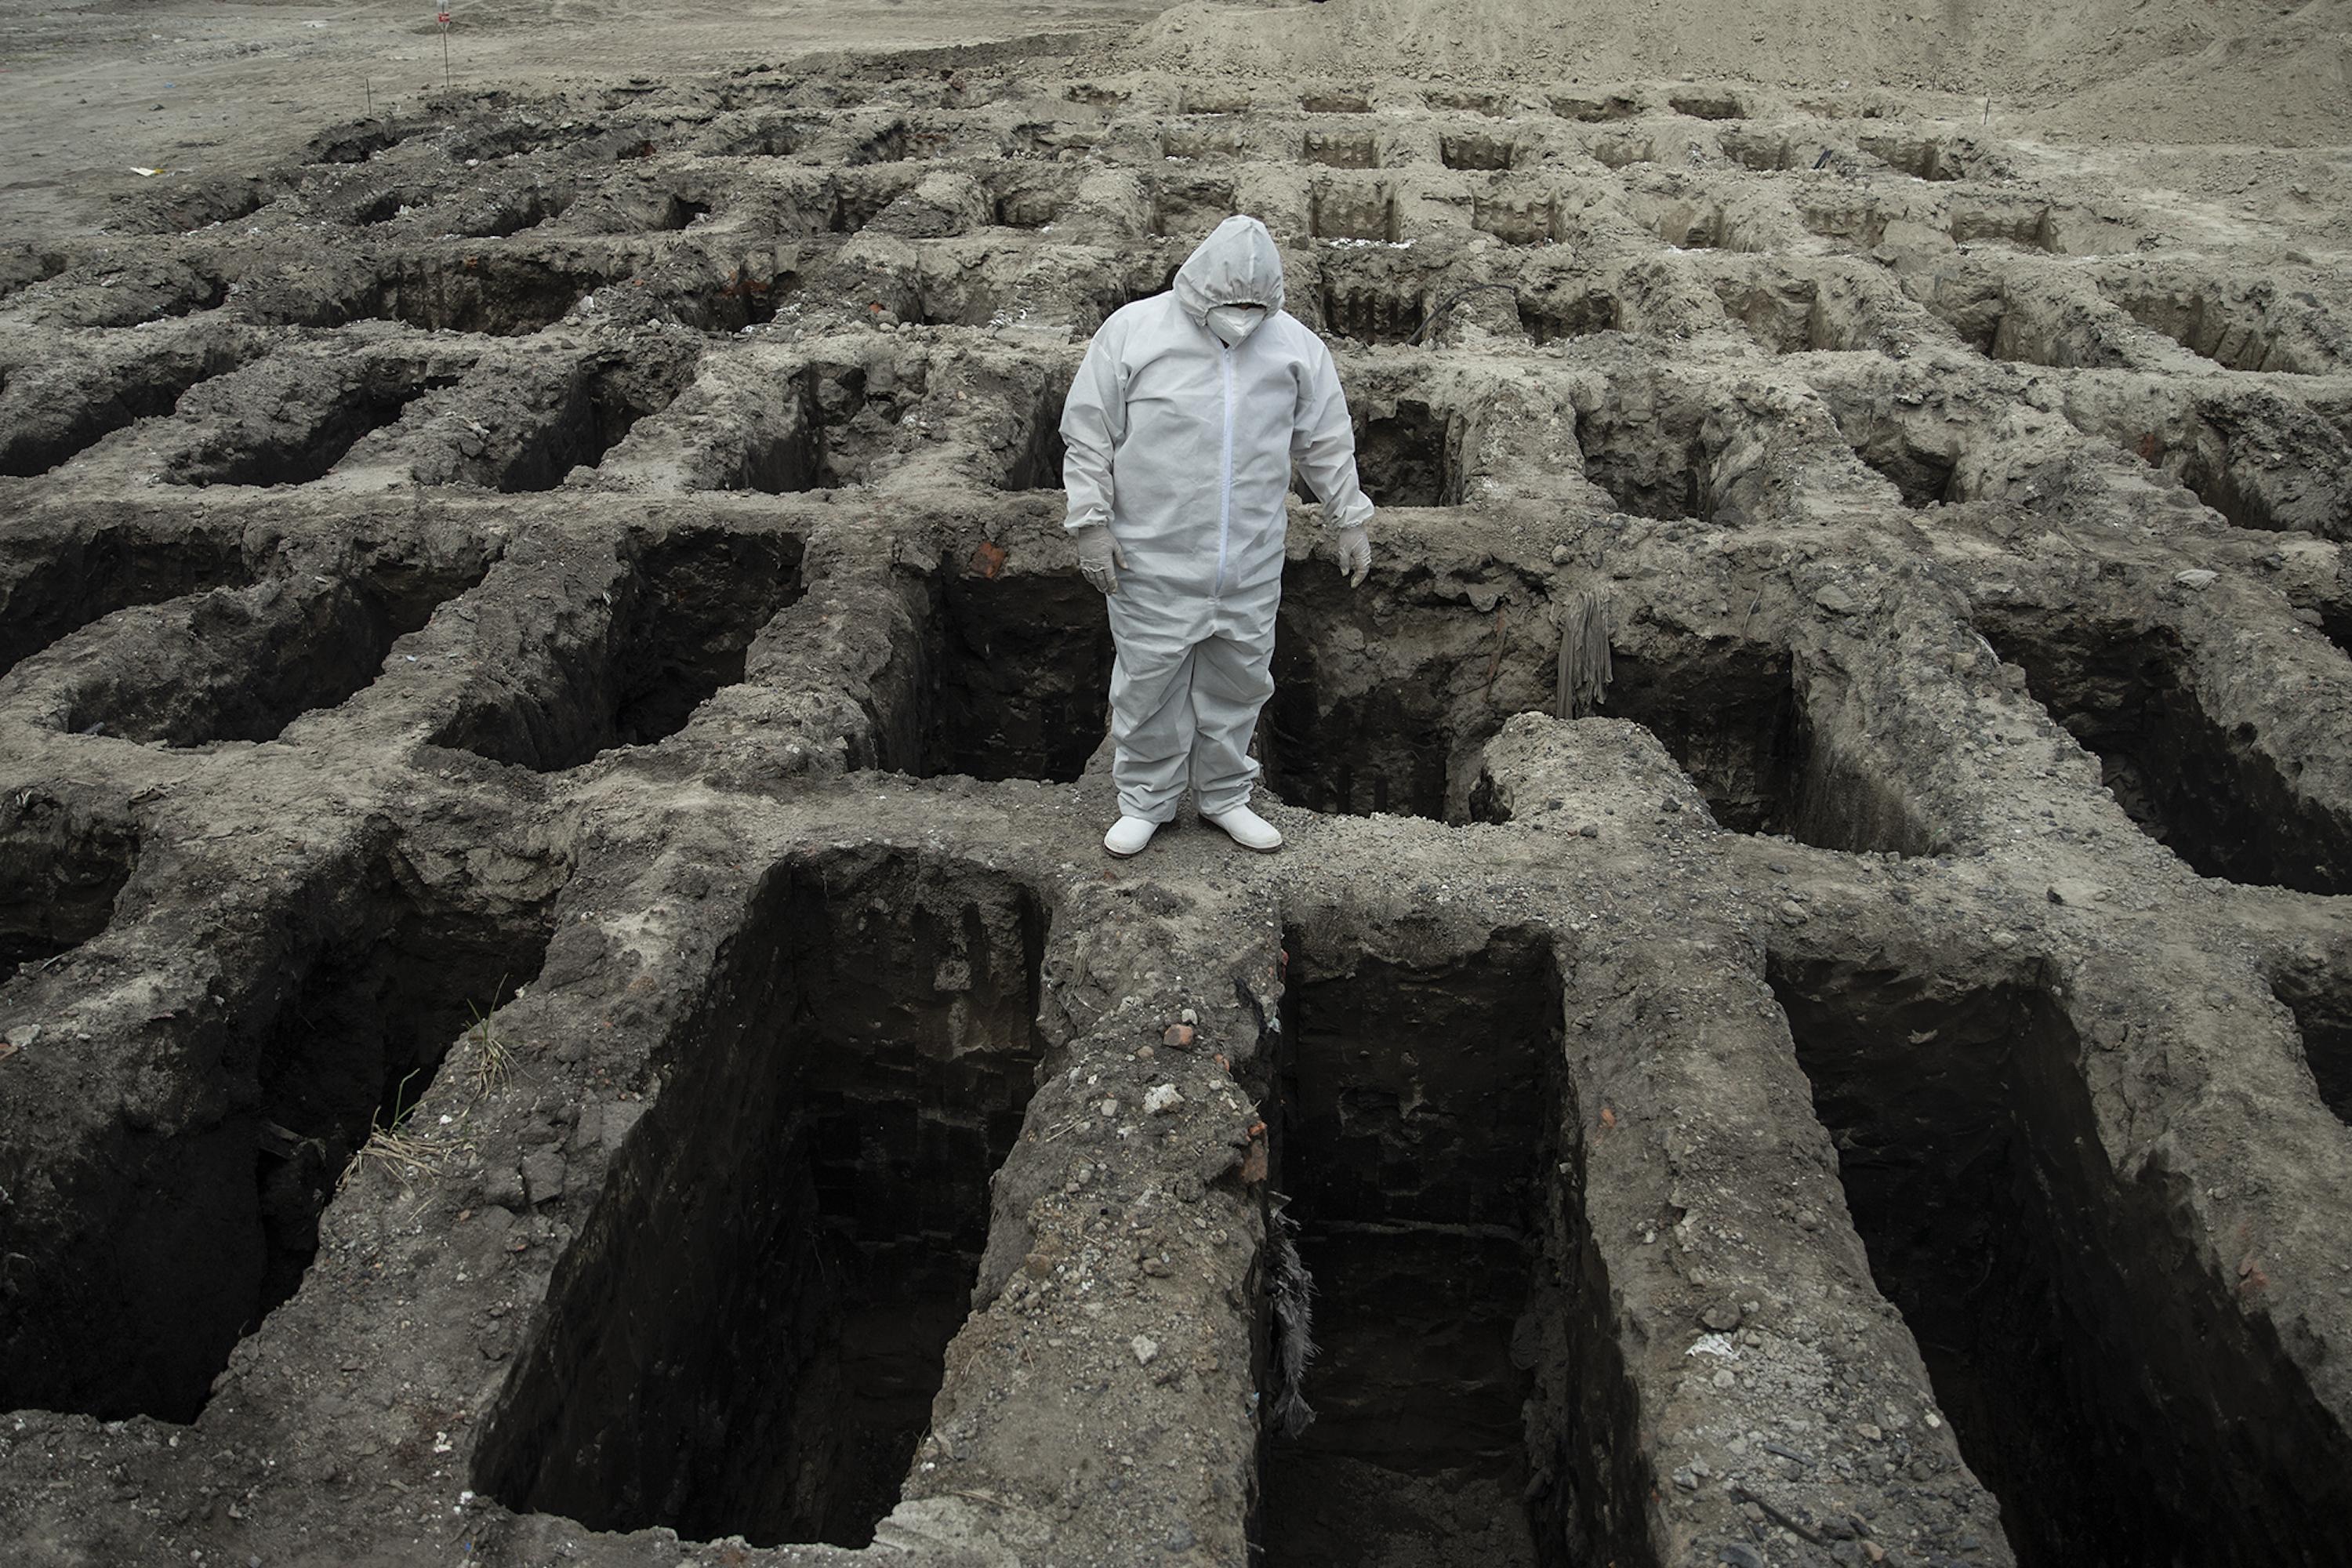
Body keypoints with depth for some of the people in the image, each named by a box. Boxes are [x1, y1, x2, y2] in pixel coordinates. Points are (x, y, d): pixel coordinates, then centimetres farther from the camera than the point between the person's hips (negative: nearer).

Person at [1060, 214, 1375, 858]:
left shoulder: (1294, 344, 3)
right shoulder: (1132, 332, -5)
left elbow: (1327, 443, 12)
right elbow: (1089, 437, -2)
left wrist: (1349, 521, 12)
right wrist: (1092, 522, -7)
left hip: (1251, 563, 3)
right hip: (1154, 562, -2)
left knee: (1238, 682, 11)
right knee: (1149, 683, 4)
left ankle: (1225, 795, 29)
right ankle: (1145, 801, 22)